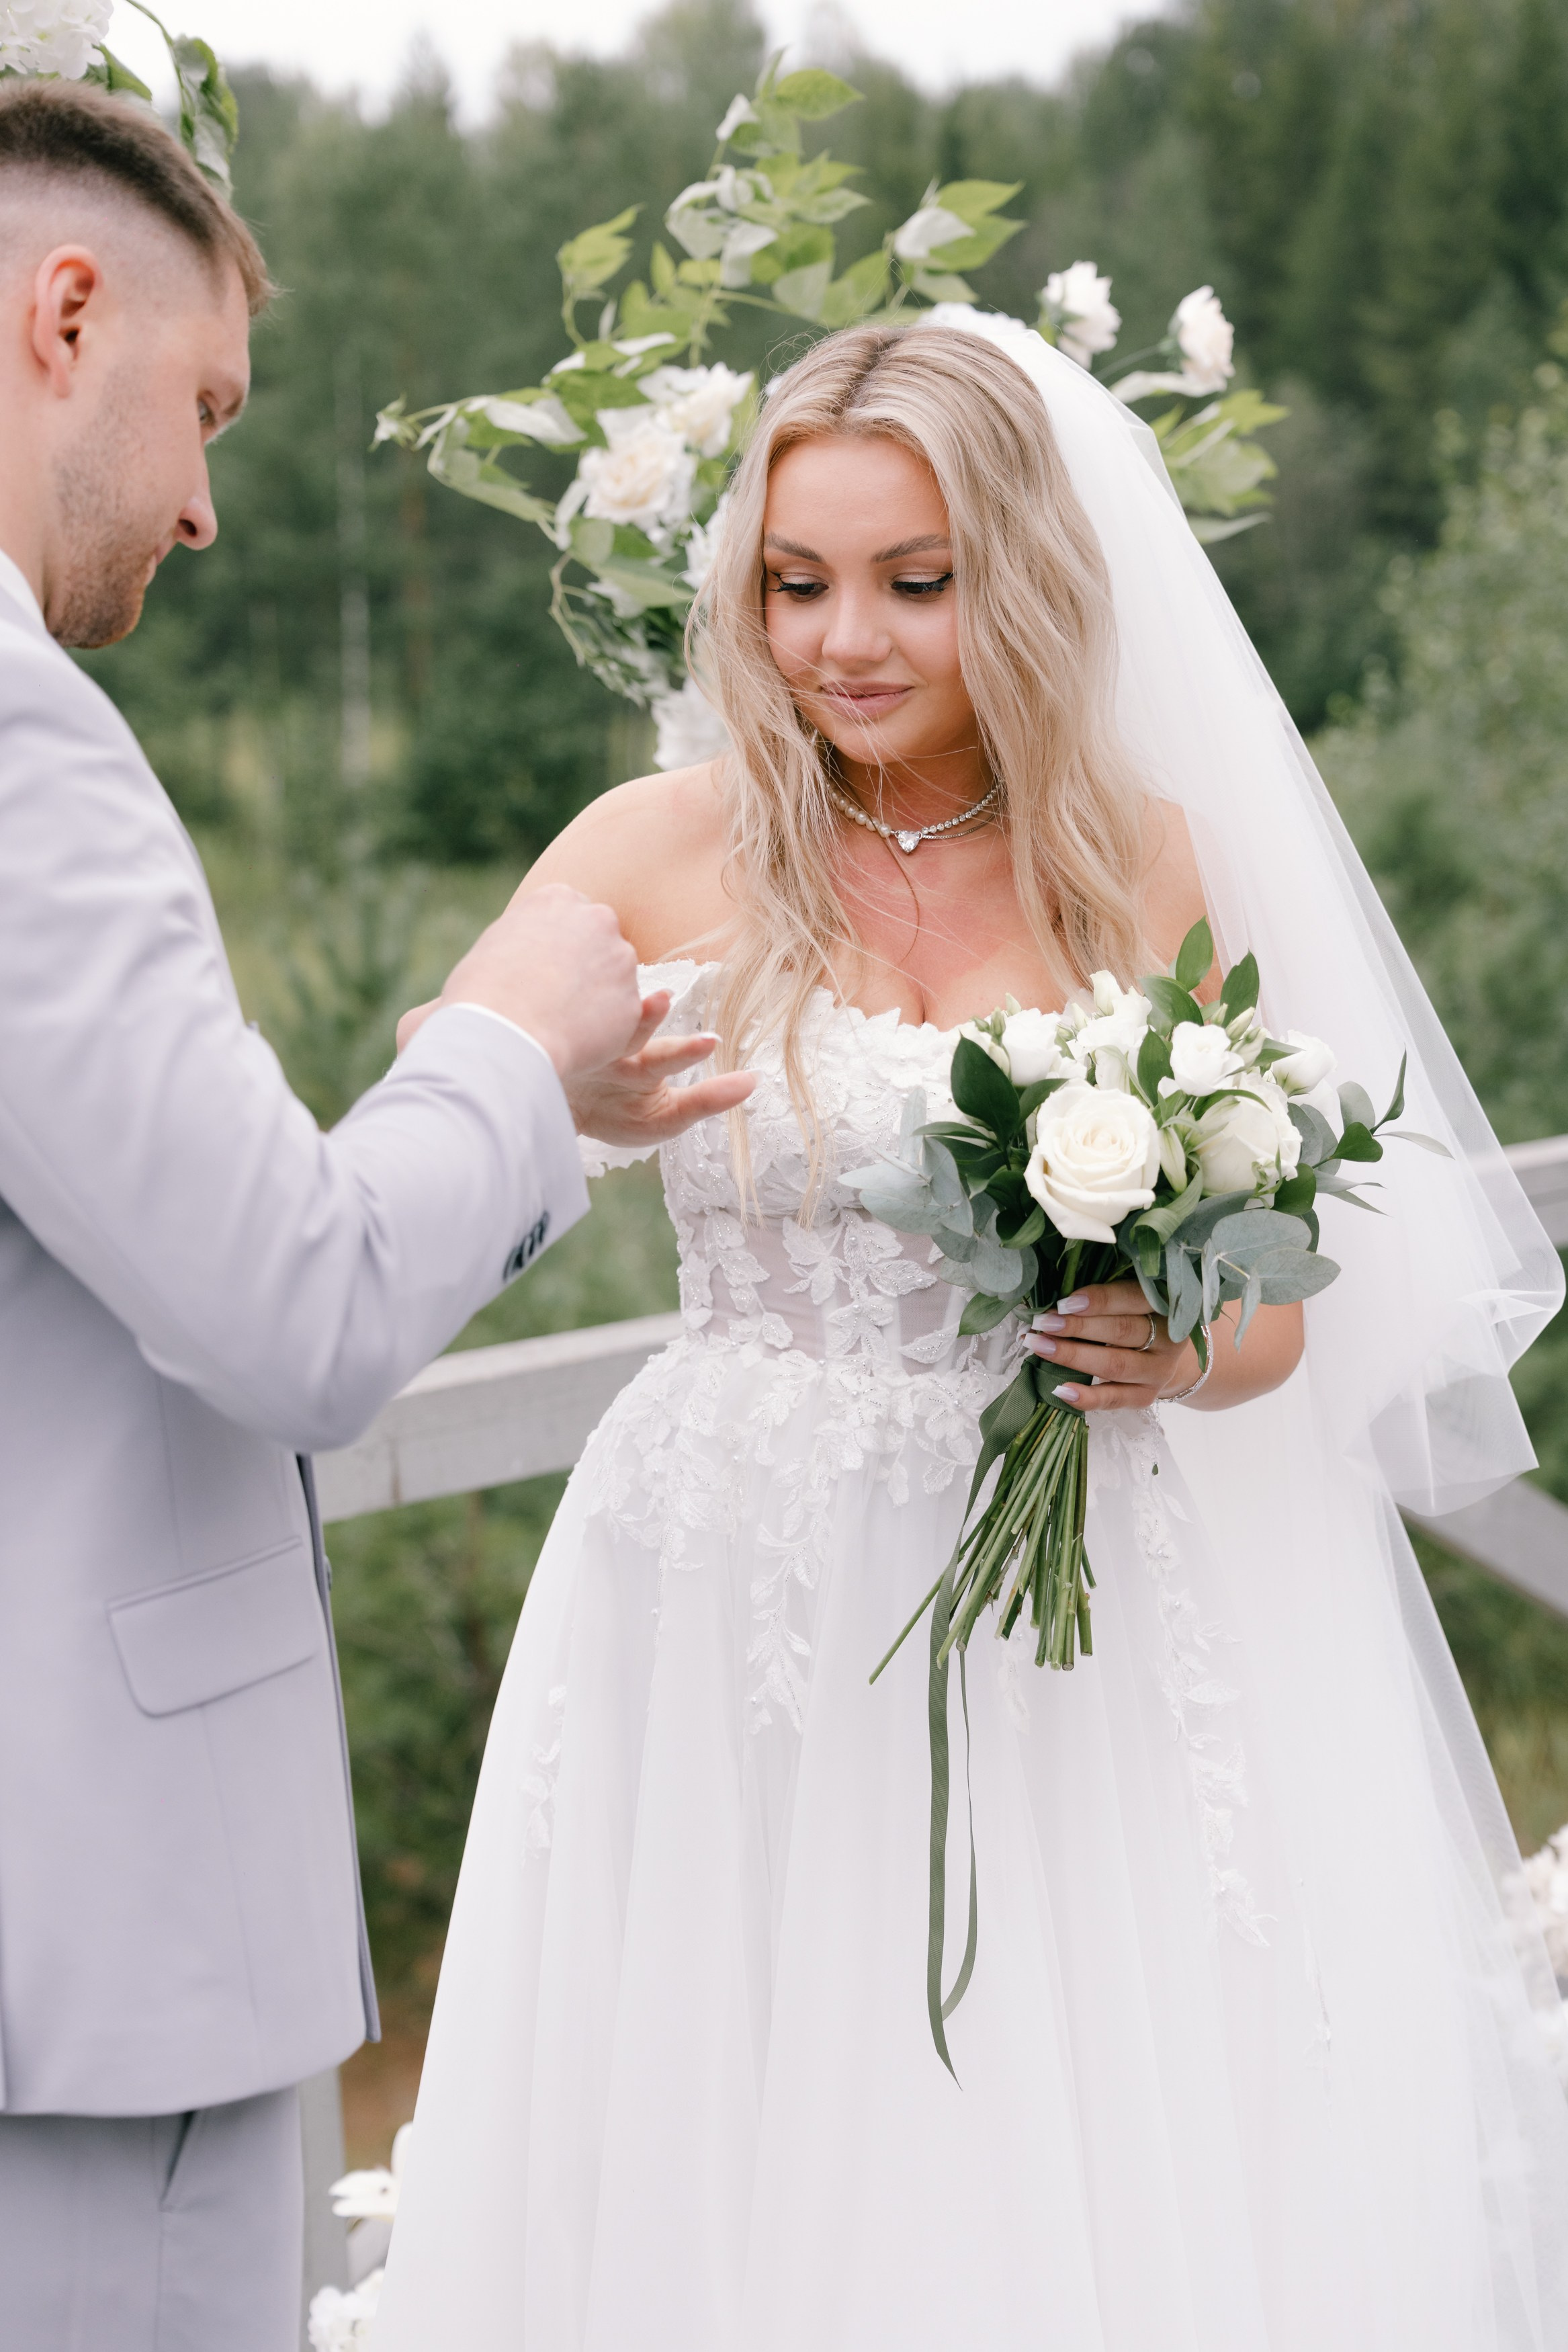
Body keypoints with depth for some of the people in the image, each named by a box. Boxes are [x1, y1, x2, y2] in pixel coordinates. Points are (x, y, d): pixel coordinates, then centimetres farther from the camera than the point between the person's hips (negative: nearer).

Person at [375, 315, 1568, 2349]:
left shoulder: (1147, 866, 3)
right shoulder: (665, 851, -1)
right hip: (733, 1627, -1)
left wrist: (1187, 1353, -14)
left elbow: (1280, 1302, 7)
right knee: (735, 2189, 4)